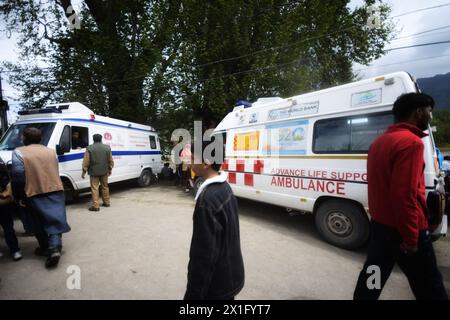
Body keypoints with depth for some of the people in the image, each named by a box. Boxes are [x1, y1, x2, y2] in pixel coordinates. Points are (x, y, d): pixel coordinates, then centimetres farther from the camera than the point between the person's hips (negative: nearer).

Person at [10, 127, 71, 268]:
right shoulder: (51, 151, 11)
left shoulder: (19, 152, -3)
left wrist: (19, 197, 1)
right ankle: (55, 248, -10)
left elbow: (17, 177, -6)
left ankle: (46, 248, 24)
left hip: (35, 194, -2)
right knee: (55, 220, 3)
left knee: (40, 223, 13)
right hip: (56, 190, 3)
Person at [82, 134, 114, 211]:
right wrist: (110, 169, 15)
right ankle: (106, 202, 24)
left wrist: (84, 171, 1)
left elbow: (86, 161, -7)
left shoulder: (89, 148, -7)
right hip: (104, 171, 3)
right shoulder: (107, 147, 1)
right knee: (105, 186, 16)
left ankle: (95, 206, 0)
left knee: (94, 188, 1)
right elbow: (110, 160, 5)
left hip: (94, 171, -3)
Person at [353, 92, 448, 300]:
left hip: (379, 223, 8)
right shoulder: (410, 142, -19)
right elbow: (405, 194, -25)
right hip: (402, 229, -7)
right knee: (429, 288, 13)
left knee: (373, 275, 19)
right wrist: (411, 237, -17)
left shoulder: (380, 141, 9)